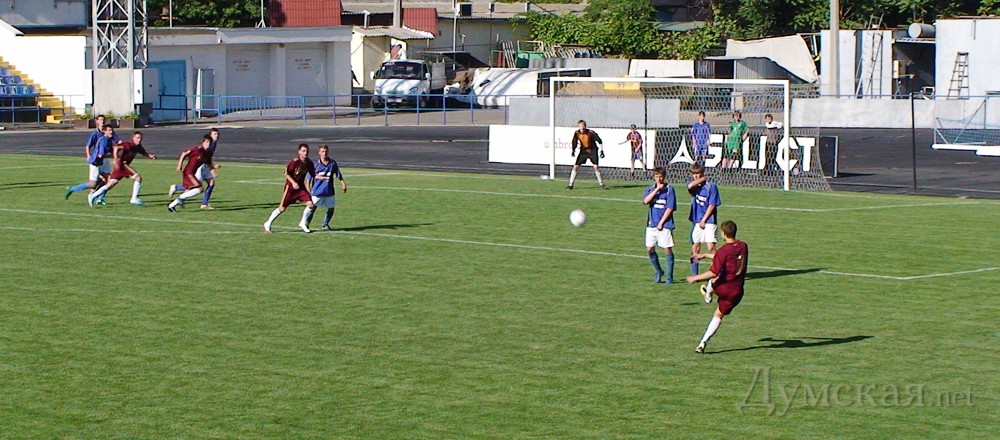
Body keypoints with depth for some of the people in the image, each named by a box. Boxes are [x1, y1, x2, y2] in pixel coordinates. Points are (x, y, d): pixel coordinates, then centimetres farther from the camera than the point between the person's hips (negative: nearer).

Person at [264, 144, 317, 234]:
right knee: (282, 208, -4)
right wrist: (293, 182, -21)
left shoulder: (309, 163, 0)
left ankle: (303, 223, 14)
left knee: (311, 204, -8)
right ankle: (268, 224, 13)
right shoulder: (295, 161, -18)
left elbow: (313, 174, 12)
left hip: (301, 187, 5)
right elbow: (286, 173, -13)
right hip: (290, 186, -5)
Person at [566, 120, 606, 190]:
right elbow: (574, 143, 6)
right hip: (583, 151, 3)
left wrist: (602, 151, -13)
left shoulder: (591, 133, -19)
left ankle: (601, 183, 4)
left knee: (596, 167, -12)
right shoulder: (576, 133, -9)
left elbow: (600, 141, -10)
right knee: (576, 166, -5)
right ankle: (570, 185, 1)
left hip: (592, 151, -3)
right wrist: (572, 151, -6)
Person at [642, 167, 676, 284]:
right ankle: (658, 271, 26)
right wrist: (657, 189, -15)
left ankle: (669, 277, 3)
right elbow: (646, 201, -10)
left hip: (665, 225, -4)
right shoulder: (650, 189, 9)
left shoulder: (669, 189, -4)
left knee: (667, 249, -3)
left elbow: (670, 208, -8)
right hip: (651, 224, 4)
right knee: (650, 249, 4)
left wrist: (661, 223, -11)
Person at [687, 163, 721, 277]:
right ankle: (694, 275, 17)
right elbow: (690, 186, -21)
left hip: (708, 221, -5)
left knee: (711, 247, -13)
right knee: (695, 247, 8)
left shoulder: (711, 186, -7)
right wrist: (703, 178, -11)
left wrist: (703, 220, -10)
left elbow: (712, 205, -8)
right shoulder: (694, 185, 5)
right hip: (696, 220, 5)